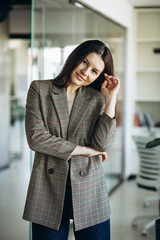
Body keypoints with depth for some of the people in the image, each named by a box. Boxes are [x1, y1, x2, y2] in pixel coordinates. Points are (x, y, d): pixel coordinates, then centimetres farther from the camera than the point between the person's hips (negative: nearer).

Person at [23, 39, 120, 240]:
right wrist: (85, 150, -7)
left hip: (89, 194, 1)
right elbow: (36, 138, -9)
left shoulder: (97, 99, 6)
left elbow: (102, 145, -7)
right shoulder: (39, 90, 2)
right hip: (48, 193, -1)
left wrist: (111, 99, -8)